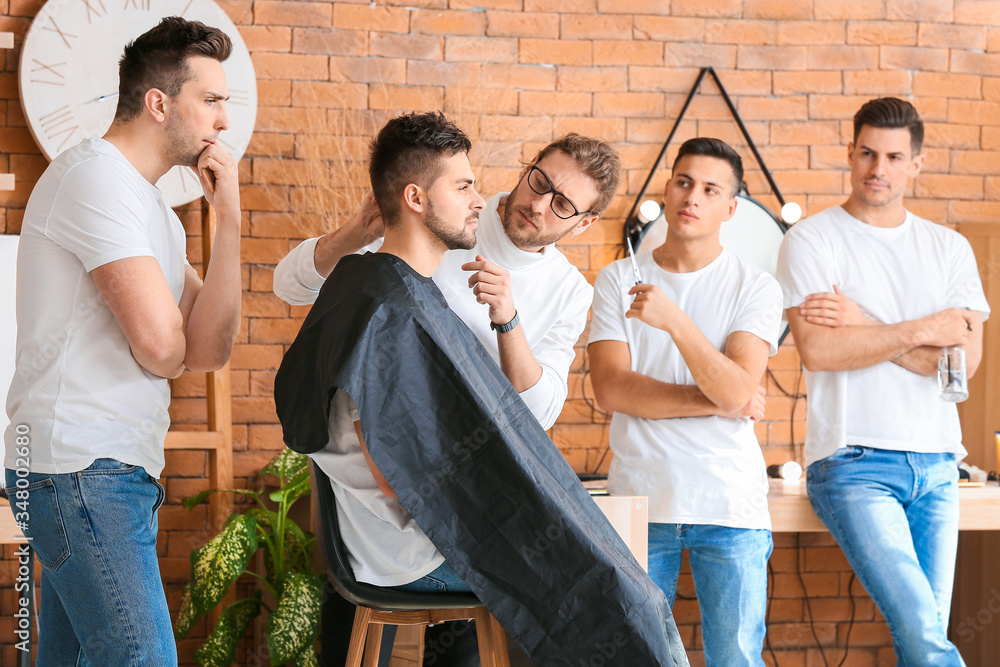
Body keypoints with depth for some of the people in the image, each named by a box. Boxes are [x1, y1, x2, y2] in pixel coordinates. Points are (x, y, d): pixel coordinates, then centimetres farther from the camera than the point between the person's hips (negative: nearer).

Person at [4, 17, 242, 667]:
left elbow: (210, 348, 7)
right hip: (82, 467, -10)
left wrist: (230, 218, 0)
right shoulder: (97, 173, -10)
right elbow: (162, 347, -19)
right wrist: (173, 346, 6)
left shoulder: (152, 207, 20)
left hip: (111, 467, 10)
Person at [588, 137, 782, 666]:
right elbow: (611, 388, -5)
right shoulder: (617, 280, 6)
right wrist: (716, 402, -9)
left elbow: (736, 390, -12)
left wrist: (675, 321, -25)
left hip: (729, 501, -1)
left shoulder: (755, 289, 2)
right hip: (638, 497, 1)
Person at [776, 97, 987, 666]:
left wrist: (863, 325, -8)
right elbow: (817, 349, -13)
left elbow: (966, 358, 0)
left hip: (937, 464, 4)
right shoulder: (811, 241, 1)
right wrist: (923, 330, -7)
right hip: (854, 464, -4)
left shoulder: (950, 249, 13)